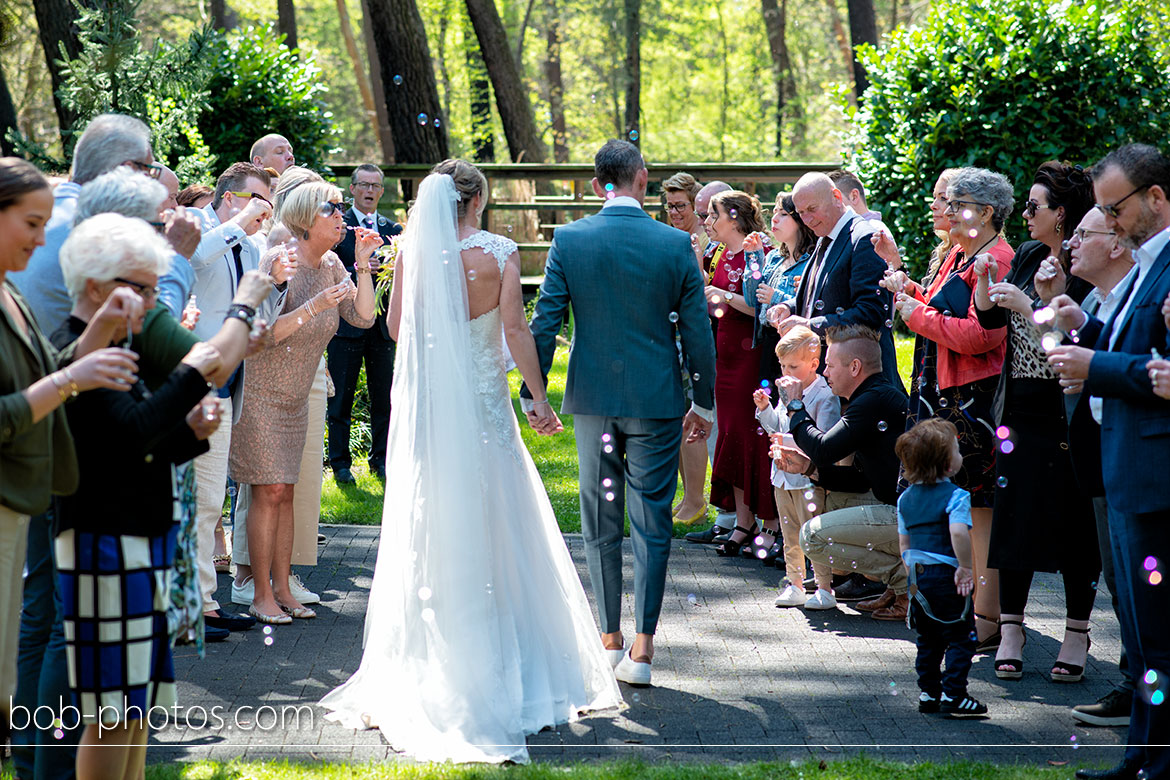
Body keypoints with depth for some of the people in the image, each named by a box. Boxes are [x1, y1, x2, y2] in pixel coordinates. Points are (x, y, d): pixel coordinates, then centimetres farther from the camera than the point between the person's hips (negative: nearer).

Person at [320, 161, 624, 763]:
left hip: (426, 400, 2)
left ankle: (430, 662, 13)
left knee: (429, 529, 9)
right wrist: (539, 398, -4)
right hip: (483, 401, -2)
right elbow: (515, 331, -12)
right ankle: (500, 661, 13)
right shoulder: (498, 252, -8)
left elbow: (395, 326, 5)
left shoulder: (415, 250, -2)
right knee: (494, 527, 8)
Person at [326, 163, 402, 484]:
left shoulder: (392, 229, 11)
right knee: (341, 398, 1)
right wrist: (356, 271, -24)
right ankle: (340, 463, 8)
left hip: (381, 325, 3)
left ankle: (381, 460, 17)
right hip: (346, 323, -3)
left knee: (383, 397, 7)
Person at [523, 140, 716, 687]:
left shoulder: (568, 240, -5)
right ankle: (641, 648, 0)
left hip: (593, 400, 1)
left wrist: (532, 395, 6)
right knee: (652, 523, 3)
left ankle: (610, 638, 19)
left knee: (600, 523, 12)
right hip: (656, 402, -1)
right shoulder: (676, 245, -6)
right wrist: (702, 402, 9)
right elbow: (697, 333, -2)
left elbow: (545, 324, -3)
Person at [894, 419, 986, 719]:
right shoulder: (955, 496, -13)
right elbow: (958, 532, -29)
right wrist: (965, 567, -19)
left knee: (928, 638, 17)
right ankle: (953, 696, -3)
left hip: (918, 576, 7)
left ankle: (928, 694, 20)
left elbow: (903, 542, 13)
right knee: (960, 637, 1)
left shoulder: (905, 498, 9)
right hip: (947, 575, -7)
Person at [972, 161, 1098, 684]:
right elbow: (989, 319, 14)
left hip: (1065, 415, -6)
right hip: (1019, 410, 7)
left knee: (1071, 521, 1)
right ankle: (1010, 631, 14)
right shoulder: (1026, 257, 10)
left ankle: (1077, 637, 10)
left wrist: (1026, 306, -20)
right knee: (1013, 517, 6)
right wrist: (982, 279, -2)